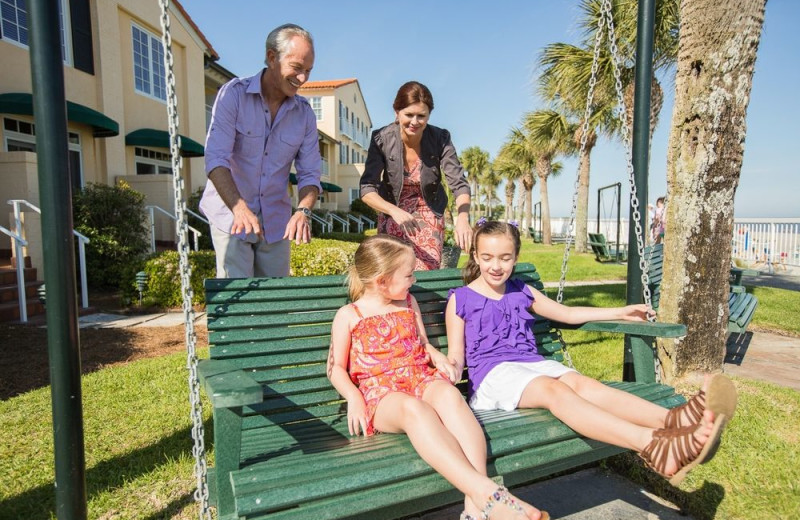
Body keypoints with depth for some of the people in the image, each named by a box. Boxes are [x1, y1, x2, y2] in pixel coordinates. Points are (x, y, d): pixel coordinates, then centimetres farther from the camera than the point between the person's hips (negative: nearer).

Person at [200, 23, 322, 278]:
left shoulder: (304, 113, 2)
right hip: (231, 216, -4)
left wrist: (303, 211, -20)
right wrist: (239, 207, -33)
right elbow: (216, 158, -18)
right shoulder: (234, 94, -9)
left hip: (276, 223, 4)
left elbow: (310, 174, 1)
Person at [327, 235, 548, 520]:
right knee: (413, 408, -40)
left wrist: (439, 358, 3)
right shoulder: (348, 316, 5)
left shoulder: (408, 303, 19)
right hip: (381, 393, -3)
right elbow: (336, 368, 8)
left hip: (422, 379, 4)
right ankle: (486, 491, -52)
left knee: (449, 395, -34)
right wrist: (353, 397, -11)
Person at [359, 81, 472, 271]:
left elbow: (459, 184, -18)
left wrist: (462, 219, -39)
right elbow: (367, 189, -22)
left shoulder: (441, 139, -16)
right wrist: (395, 211, -41)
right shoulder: (381, 139, -18)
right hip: (391, 212, 0)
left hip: (429, 212, 1)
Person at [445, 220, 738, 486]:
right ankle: (654, 446, -55)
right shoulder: (461, 299, 8)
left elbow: (567, 314, 31)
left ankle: (672, 420, -52)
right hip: (492, 373, -5)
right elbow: (456, 354, 5)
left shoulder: (522, 292, 22)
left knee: (583, 384, -27)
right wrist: (450, 371, -20)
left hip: (533, 363, 5)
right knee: (554, 390, -34)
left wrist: (621, 312, 32)